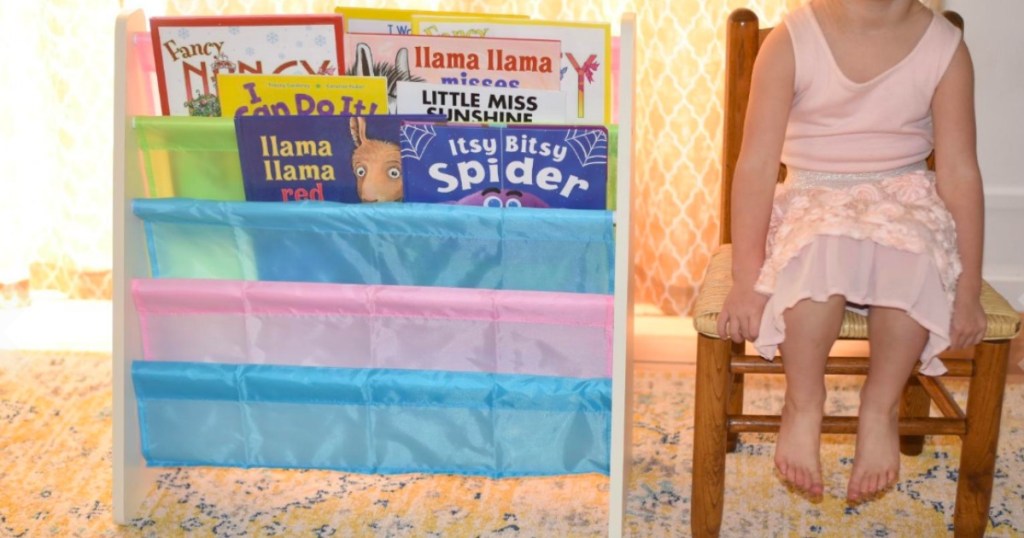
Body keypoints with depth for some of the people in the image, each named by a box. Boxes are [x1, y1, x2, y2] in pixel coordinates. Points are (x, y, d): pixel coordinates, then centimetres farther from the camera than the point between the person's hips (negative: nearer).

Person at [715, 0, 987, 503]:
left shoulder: (944, 47, -8)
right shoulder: (791, 41, -13)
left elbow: (959, 171, -7)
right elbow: (757, 163, -15)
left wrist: (968, 290, -9)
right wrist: (746, 281, -19)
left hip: (904, 197, 2)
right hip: (814, 201, -1)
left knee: (912, 253, -33)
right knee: (824, 248, -36)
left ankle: (880, 409, -11)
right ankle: (803, 405, -14)